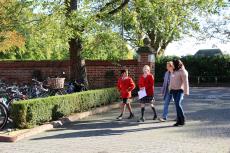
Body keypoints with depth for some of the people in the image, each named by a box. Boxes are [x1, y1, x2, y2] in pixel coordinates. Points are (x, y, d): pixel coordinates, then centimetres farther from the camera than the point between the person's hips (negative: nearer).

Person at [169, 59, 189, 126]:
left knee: (178, 104, -16)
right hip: (174, 90, 7)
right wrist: (170, 88, 16)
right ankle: (179, 121, 9)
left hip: (180, 90, -7)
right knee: (177, 105, 6)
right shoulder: (174, 71, 15)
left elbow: (185, 82, -14)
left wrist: (186, 91, -19)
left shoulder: (183, 71, -9)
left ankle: (183, 120, -5)